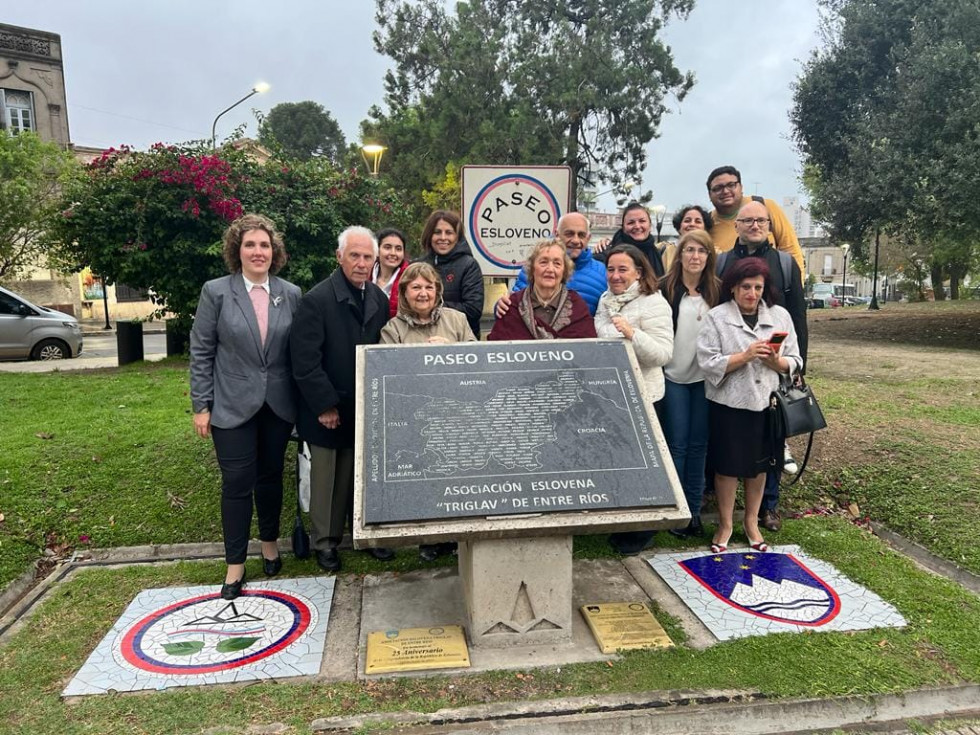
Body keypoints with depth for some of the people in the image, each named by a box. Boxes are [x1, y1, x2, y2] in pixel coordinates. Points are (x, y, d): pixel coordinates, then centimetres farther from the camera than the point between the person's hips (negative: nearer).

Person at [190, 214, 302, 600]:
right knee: (237, 482, 1)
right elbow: (201, 352, -3)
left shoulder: (291, 294, 1)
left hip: (278, 405, 2)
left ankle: (270, 544, 36)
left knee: (271, 477, 15)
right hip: (233, 405, -2)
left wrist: (304, 401, 2)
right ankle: (235, 565, 16)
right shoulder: (216, 292, -5)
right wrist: (201, 406, -6)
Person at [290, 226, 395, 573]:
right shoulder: (316, 300, -14)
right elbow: (305, 361, -16)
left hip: (366, 407, 4)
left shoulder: (379, 298, 4)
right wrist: (326, 407, -15)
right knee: (326, 477, 9)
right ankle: (324, 541, 26)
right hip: (329, 409, -4)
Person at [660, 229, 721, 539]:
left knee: (699, 444, 8)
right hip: (674, 377, -2)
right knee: (677, 443, 3)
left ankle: (694, 508, 19)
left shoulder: (717, 290, 4)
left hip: (706, 377, 2)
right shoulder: (666, 288, -4)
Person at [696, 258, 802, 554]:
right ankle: (725, 524, 24)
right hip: (729, 404, -3)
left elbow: (794, 361, 6)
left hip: (765, 402, 3)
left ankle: (751, 521, 33)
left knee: (758, 465, 15)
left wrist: (776, 361, -15)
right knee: (728, 466, 6)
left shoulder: (780, 316, 6)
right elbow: (709, 364, -13)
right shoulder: (716, 318, -5)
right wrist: (745, 356, -22)